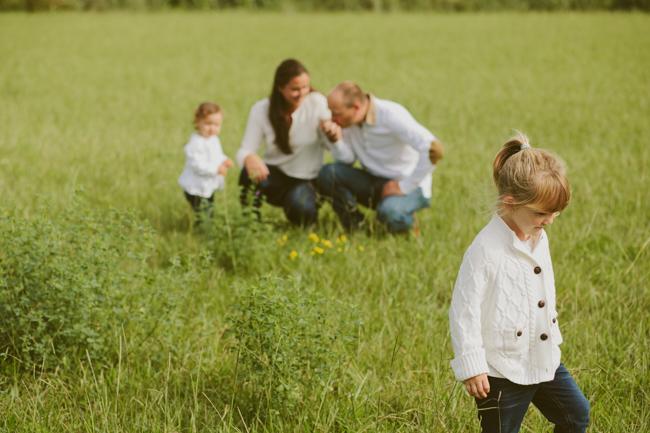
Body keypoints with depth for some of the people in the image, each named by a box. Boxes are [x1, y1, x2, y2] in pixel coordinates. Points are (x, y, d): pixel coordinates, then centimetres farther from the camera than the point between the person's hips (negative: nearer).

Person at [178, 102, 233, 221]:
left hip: (209, 186, 10)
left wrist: (224, 161, -2)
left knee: (210, 215, 22)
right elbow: (197, 165, -29)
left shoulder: (213, 139, 6)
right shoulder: (196, 143, -25)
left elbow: (217, 156, 21)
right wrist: (216, 168, -33)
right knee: (203, 217, -6)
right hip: (196, 189, -10)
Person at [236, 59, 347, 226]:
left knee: (302, 211, -33)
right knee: (251, 172, -34)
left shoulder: (317, 103, -10)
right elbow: (244, 151, -14)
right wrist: (250, 158, -40)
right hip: (274, 176, 1)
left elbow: (332, 145, -7)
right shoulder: (261, 110, -9)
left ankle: (310, 200, 6)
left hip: (306, 180, -1)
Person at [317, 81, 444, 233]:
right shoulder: (348, 120, -3)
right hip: (376, 182, 6)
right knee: (328, 173, -16)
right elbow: (347, 160, -3)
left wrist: (404, 186, -23)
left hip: (409, 185, -6)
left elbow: (433, 149, -30)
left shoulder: (390, 115, -23)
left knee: (389, 212, -38)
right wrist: (336, 140, -24)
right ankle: (354, 226, -1)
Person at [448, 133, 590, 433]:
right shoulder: (485, 250, -22)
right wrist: (471, 368, -19)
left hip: (544, 360, 8)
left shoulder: (539, 239, 4)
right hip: (502, 371, -8)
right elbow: (464, 311, -20)